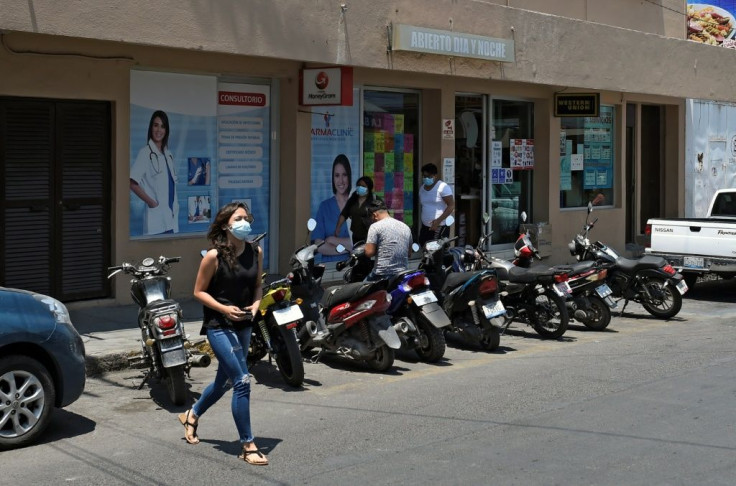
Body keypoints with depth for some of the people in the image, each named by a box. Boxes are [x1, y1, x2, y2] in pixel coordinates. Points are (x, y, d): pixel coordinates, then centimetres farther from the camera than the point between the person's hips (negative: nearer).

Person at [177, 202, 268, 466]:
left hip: (243, 326, 7)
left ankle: (192, 415, 48)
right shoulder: (214, 256, -15)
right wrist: (224, 309, -19)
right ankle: (248, 446, -2)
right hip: (219, 326, -7)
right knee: (242, 381, -13)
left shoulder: (256, 252, 1)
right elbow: (199, 291, -7)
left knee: (225, 380, 21)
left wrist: (255, 305, -7)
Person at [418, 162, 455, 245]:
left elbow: (451, 206, -13)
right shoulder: (422, 188, 14)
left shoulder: (442, 187, -9)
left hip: (440, 226, -7)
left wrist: (438, 220, -20)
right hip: (425, 226, 7)